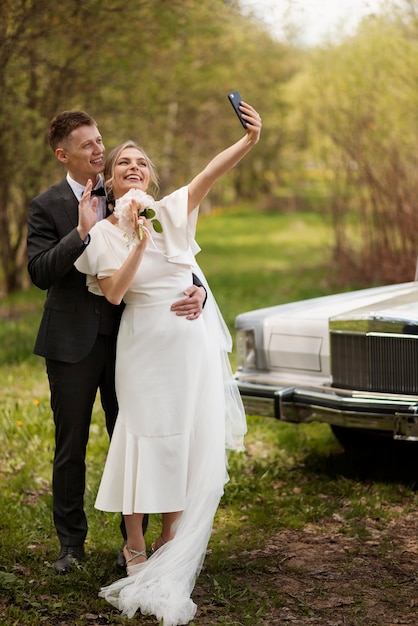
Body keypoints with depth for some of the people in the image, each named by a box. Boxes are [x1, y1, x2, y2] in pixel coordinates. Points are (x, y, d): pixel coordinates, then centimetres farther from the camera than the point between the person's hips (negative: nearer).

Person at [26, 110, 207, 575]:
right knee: (70, 448, 10)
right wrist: (81, 232, -24)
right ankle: (71, 541, 24)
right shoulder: (46, 207, -4)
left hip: (125, 339, 2)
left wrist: (196, 289, -19)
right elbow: (40, 273, -14)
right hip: (72, 344, -2)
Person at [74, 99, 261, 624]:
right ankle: (135, 547, 14)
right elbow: (113, 293, -14)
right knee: (143, 438, 0)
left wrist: (249, 140, -34)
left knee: (190, 441, 5)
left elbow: (209, 173, -17)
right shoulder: (104, 235, 0)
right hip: (144, 343, -2)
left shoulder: (172, 212, 2)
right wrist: (139, 243, -21)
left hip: (192, 340, 2)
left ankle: (170, 540, 22)